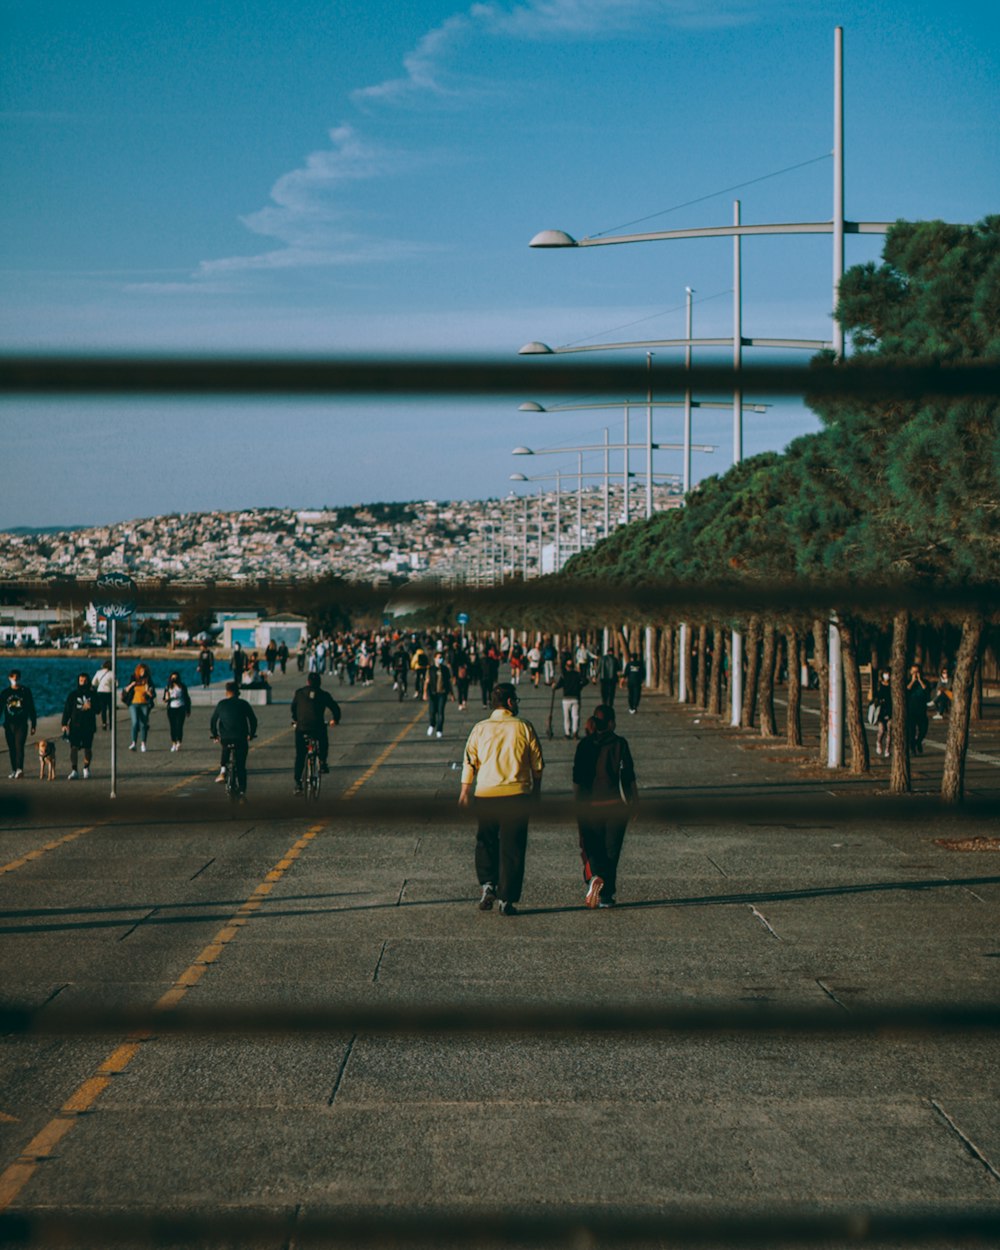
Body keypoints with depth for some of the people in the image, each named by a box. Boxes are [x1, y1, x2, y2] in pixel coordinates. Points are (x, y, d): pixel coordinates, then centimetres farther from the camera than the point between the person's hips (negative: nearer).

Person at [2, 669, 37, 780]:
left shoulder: (25, 691, 4)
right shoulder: (5, 693, 9)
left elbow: (31, 709, 6)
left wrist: (33, 725, 2)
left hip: (22, 724, -3)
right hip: (9, 725, 3)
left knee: (19, 746, -16)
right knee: (11, 748, 6)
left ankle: (20, 769, -27)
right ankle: (14, 770, 12)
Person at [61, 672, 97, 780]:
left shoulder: (92, 694, 6)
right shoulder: (73, 694, 4)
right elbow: (66, 709, 2)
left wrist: (91, 706, -17)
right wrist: (64, 724, -5)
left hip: (89, 726, 1)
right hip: (75, 726, -1)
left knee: (88, 748, 6)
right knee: (74, 748, -9)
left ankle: (86, 768, 26)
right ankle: (74, 771, -10)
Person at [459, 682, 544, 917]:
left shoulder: (480, 729, 1)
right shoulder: (524, 727, -2)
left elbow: (470, 762, 1)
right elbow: (537, 763, 4)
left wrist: (465, 791, 10)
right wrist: (536, 790, 17)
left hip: (486, 794, 1)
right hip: (516, 794, -1)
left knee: (485, 842, 18)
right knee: (512, 847, 4)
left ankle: (488, 884, -2)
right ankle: (506, 899, 3)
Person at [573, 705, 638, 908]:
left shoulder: (585, 745, -1)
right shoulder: (619, 744, -7)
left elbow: (577, 779, 3)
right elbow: (629, 775, -7)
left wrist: (579, 803, 12)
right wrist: (633, 800, 3)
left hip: (591, 805, 1)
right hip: (616, 805, -1)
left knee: (591, 847, 11)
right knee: (612, 849, 8)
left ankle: (595, 877, -18)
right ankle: (606, 895, 7)